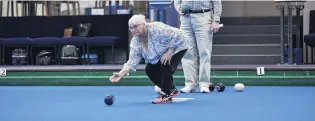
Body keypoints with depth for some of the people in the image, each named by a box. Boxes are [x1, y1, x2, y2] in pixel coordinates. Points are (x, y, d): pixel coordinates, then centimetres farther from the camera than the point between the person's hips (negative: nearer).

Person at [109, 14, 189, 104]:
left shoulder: (157, 29, -35)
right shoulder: (135, 42, -16)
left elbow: (179, 36, -33)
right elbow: (132, 61, -20)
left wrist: (169, 52, -33)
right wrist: (120, 74, -34)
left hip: (177, 47, -7)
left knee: (165, 64, -29)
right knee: (149, 70, -4)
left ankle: (167, 95, -15)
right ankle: (171, 90, 15)